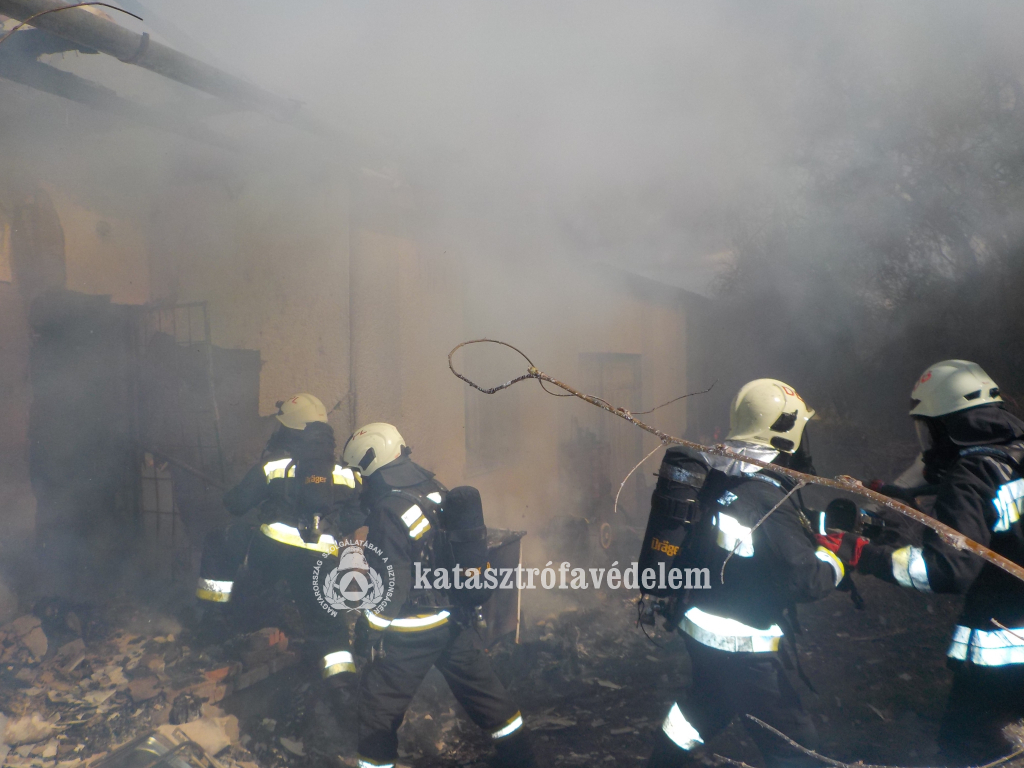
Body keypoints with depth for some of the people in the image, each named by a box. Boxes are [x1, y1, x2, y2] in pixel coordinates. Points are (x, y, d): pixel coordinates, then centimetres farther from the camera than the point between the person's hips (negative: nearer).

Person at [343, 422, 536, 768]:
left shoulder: (389, 512, -21)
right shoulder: (436, 489, 0)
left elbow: (392, 585, -19)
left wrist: (375, 634, -7)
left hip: (414, 631, -7)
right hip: (457, 619, 8)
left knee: (377, 705, 9)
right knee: (483, 688, 21)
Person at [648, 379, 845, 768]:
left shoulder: (719, 480, -2)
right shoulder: (767, 501, -26)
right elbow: (804, 580, -23)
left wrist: (827, 524, 6)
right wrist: (837, 558, -6)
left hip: (698, 627, 8)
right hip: (739, 648, -8)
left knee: (706, 701, 32)